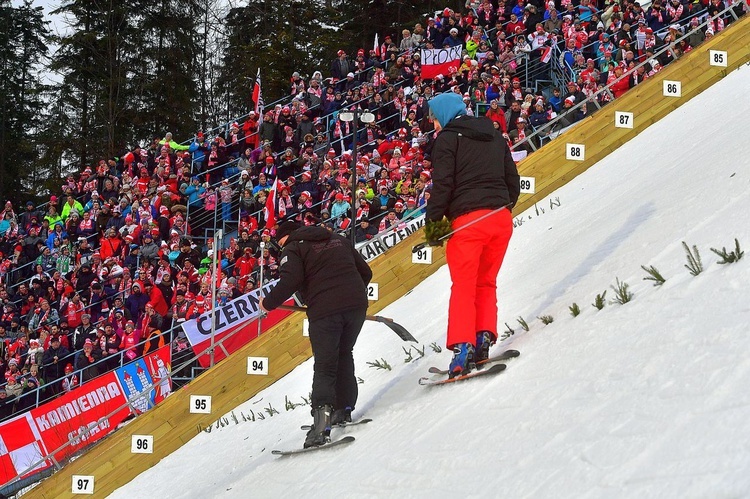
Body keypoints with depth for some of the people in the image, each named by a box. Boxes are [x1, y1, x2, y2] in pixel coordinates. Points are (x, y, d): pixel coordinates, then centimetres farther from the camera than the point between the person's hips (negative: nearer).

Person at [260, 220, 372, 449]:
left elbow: (290, 281, -10)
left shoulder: (293, 249, 5)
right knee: (343, 355, 25)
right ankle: (344, 408, 25)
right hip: (357, 305, 5)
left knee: (324, 367, -4)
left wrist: (268, 303, 3)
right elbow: (365, 272, 22)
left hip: (324, 311, -5)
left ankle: (322, 417, -21)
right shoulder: (339, 240, 23)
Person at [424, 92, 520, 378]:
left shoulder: (447, 138, 1)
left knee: (463, 286, -5)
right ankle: (484, 338, 5)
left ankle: (463, 346, -16)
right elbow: (513, 180, 19)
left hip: (468, 219, -6)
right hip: (501, 219, 6)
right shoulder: (495, 136, 20)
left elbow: (443, 184, -8)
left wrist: (433, 221, -3)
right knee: (486, 283, 16)